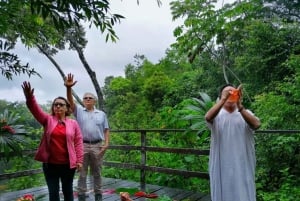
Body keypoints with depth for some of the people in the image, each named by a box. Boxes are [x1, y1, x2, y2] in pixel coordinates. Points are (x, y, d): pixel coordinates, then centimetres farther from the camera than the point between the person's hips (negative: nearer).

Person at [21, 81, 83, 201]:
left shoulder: (73, 123, 0)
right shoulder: (48, 120, 2)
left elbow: (78, 142, -1)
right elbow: (36, 110, -16)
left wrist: (79, 160, -6)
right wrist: (30, 99, -36)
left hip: (68, 164, 0)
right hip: (50, 164, 1)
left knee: (68, 190, 15)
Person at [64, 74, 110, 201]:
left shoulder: (101, 114, 10)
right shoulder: (79, 110, 6)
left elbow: (106, 130, 9)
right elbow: (70, 101, -12)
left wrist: (106, 143, -4)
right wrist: (68, 88, -30)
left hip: (97, 145, 1)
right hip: (82, 145, -1)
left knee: (96, 172, 11)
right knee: (82, 172, 8)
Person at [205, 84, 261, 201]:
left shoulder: (245, 113, 4)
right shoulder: (217, 115, 0)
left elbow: (256, 124, -19)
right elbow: (208, 117, -25)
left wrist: (239, 106, -30)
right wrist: (223, 99, -32)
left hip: (242, 166, 1)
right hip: (221, 166, -1)